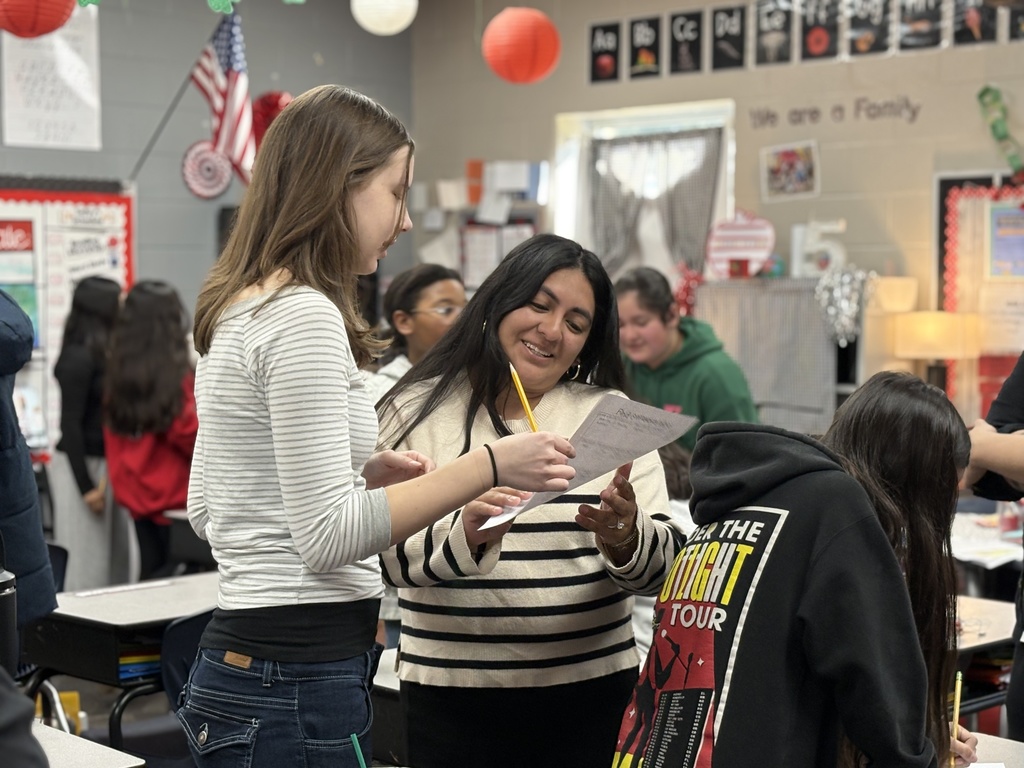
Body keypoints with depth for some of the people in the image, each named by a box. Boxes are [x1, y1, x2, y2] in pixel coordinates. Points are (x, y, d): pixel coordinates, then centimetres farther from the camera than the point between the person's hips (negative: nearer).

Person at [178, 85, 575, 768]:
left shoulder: (239, 313, 13)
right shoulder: (304, 316, -16)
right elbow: (326, 537, -21)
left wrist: (364, 474, 13)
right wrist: (489, 466, -19)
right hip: (301, 680, -10)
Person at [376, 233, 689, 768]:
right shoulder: (416, 412, 0)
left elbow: (662, 563, -1)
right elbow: (384, 551, -9)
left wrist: (624, 538, -23)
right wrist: (464, 532, -28)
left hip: (592, 696, 2)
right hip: (453, 698, -1)